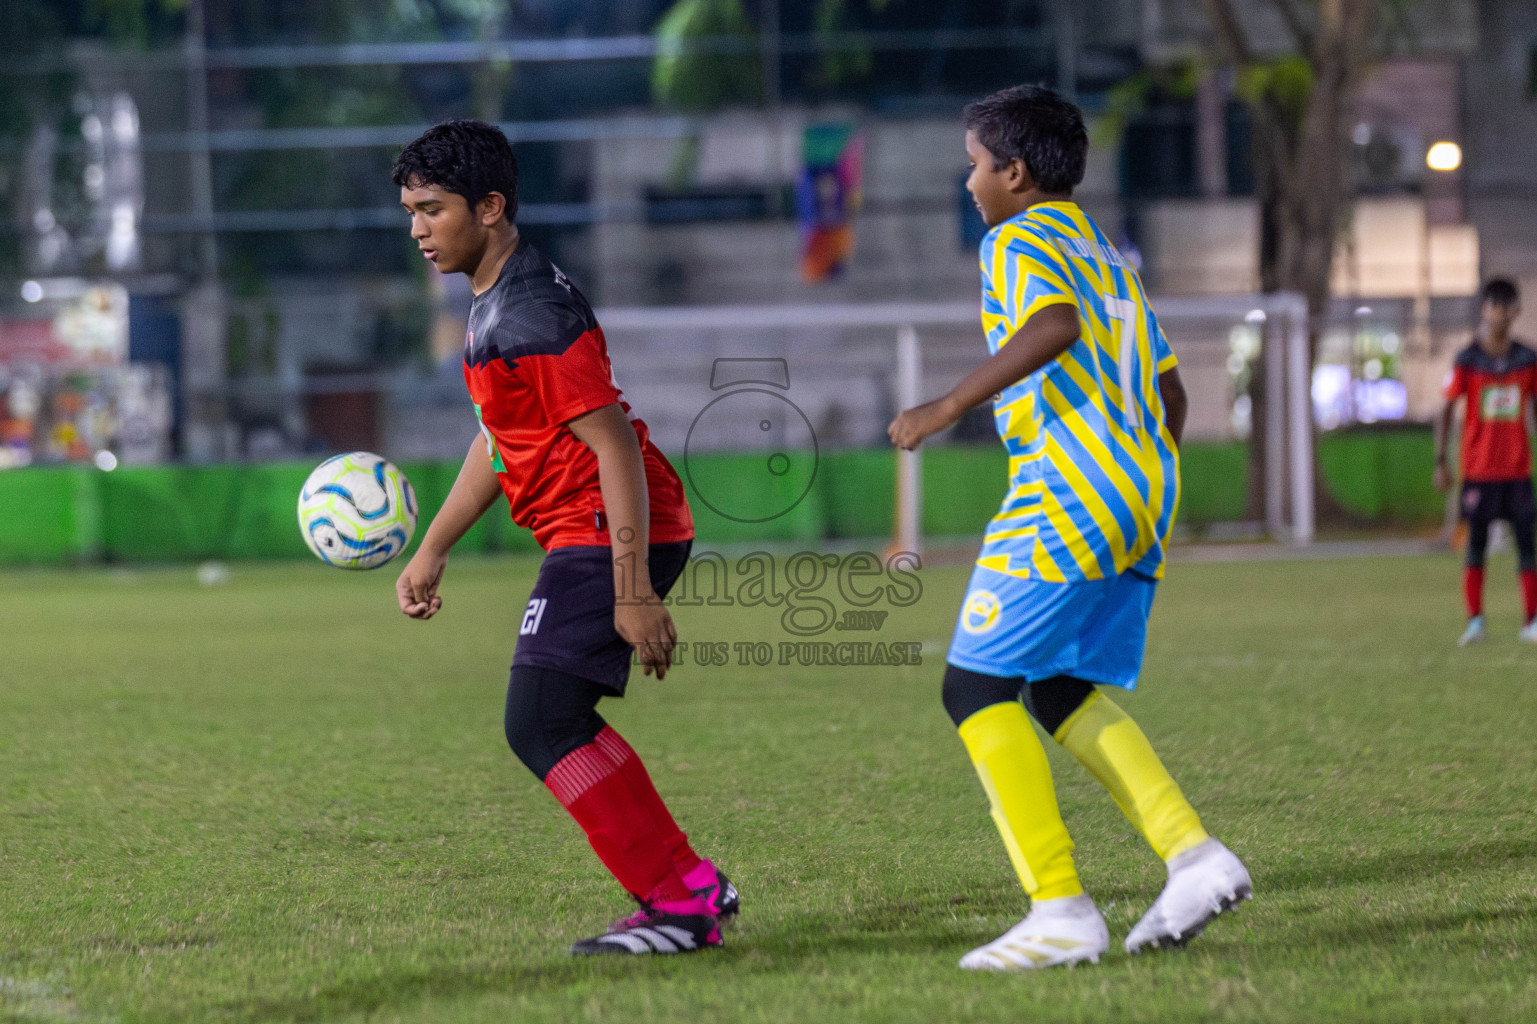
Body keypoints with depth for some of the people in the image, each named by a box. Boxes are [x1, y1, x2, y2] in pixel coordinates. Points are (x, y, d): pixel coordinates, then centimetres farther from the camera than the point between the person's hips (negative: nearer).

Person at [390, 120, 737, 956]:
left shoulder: (530, 318, -19)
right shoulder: (495, 302, 15)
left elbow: (616, 448, -23)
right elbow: (497, 444, 27)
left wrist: (633, 595, -26)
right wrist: (431, 553, 27)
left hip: (611, 536, -11)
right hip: (588, 536, 11)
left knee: (540, 725, -13)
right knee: (558, 723, 16)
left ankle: (678, 902, -10)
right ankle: (690, 887, 19)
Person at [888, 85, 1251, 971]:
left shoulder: (1020, 241, -3)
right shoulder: (1108, 255, 24)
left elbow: (1054, 328, -25)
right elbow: (1170, 391, 25)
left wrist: (949, 407, -25)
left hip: (1066, 488, -9)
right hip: (1140, 491, 9)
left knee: (977, 688, -5)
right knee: (1064, 692, 15)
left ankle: (1062, 910, -12)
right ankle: (1194, 855, 0)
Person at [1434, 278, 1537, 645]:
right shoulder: (1467, 360, -4)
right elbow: (1446, 411, -2)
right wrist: (1440, 460, -7)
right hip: (1478, 469, -2)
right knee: (1476, 543, 0)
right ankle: (1475, 621, 5)